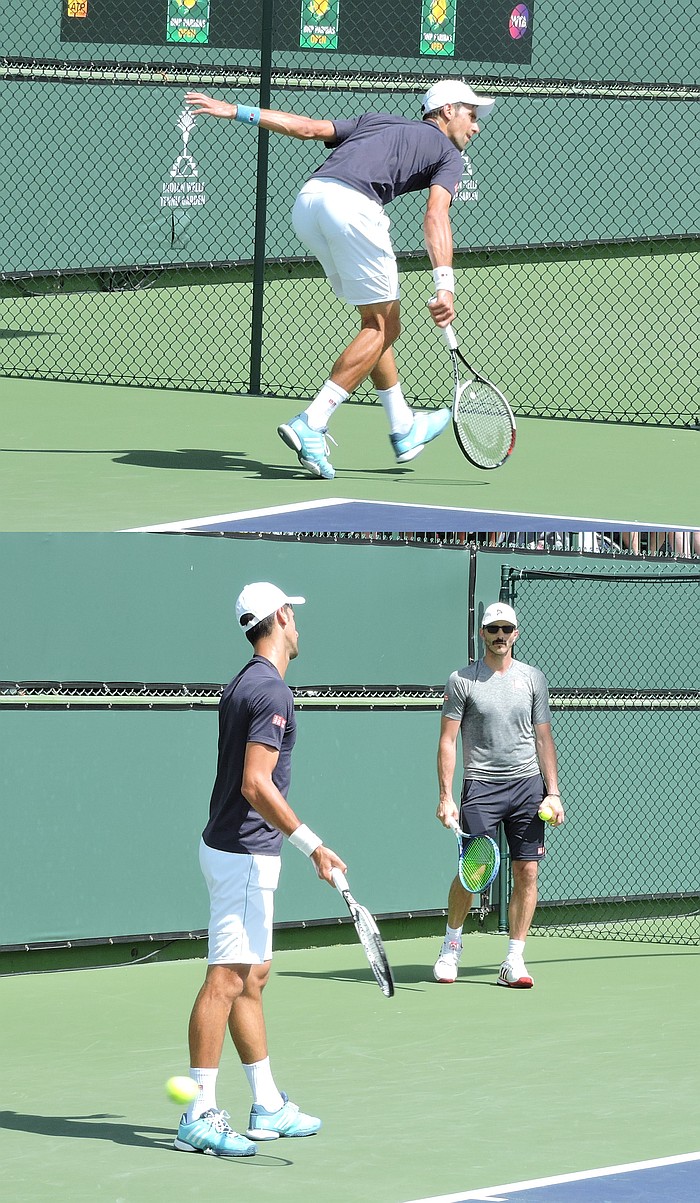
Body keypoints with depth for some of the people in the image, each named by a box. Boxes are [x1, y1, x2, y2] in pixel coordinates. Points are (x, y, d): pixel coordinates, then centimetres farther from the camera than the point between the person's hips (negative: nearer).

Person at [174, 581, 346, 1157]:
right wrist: (314, 845, -23)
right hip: (244, 856, -10)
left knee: (253, 978, 13)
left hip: (234, 847, 10)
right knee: (226, 980, -10)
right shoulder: (272, 691, -17)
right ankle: (199, 1117, -10)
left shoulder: (244, 686, 14)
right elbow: (256, 784, -24)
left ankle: (268, 1107, 19)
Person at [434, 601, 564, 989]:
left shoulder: (532, 678, 10)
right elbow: (447, 741, 0)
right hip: (481, 784, -3)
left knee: (527, 872, -2)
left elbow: (544, 738, 13)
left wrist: (553, 793, 5)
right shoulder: (462, 680, 1)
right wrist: (445, 797, -8)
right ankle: (451, 946, 18)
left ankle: (514, 963, 3)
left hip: (528, 784, 3)